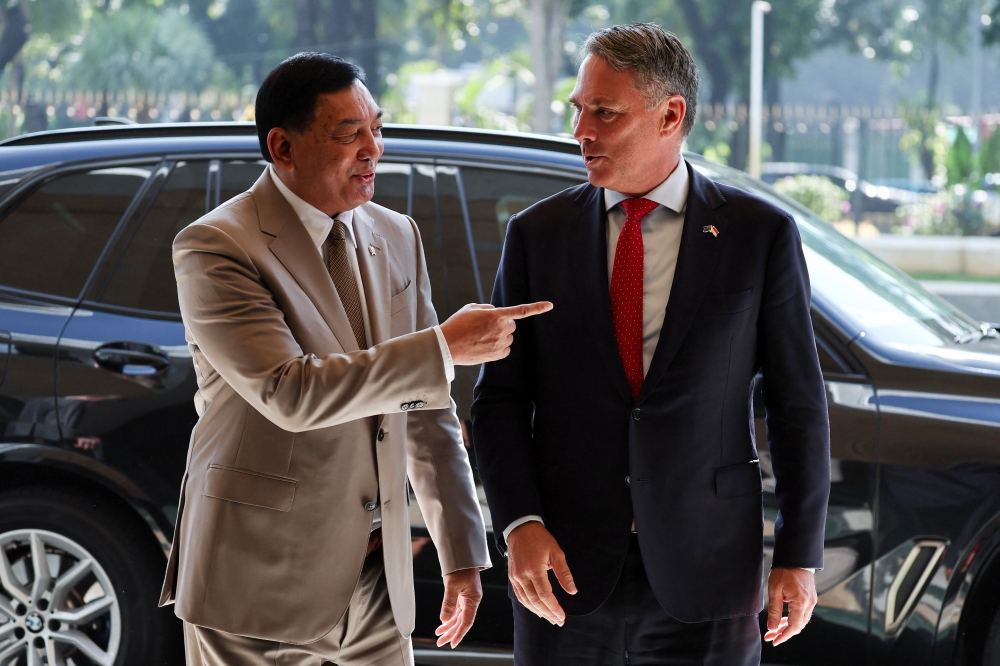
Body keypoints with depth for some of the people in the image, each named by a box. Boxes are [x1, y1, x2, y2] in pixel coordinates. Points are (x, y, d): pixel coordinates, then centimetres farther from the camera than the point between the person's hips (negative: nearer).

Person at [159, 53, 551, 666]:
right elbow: (288, 394, -23)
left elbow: (427, 412, 14)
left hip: (378, 576, 6)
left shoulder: (396, 237, 10)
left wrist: (464, 553, 12)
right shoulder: (214, 247, -11)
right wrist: (446, 347, -21)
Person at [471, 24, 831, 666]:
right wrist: (521, 526, -9)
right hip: (565, 571, 2)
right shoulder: (537, 234, 5)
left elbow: (799, 406, 2)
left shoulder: (761, 234, 0)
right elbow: (500, 399, 5)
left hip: (705, 580, -1)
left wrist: (800, 556, -1)